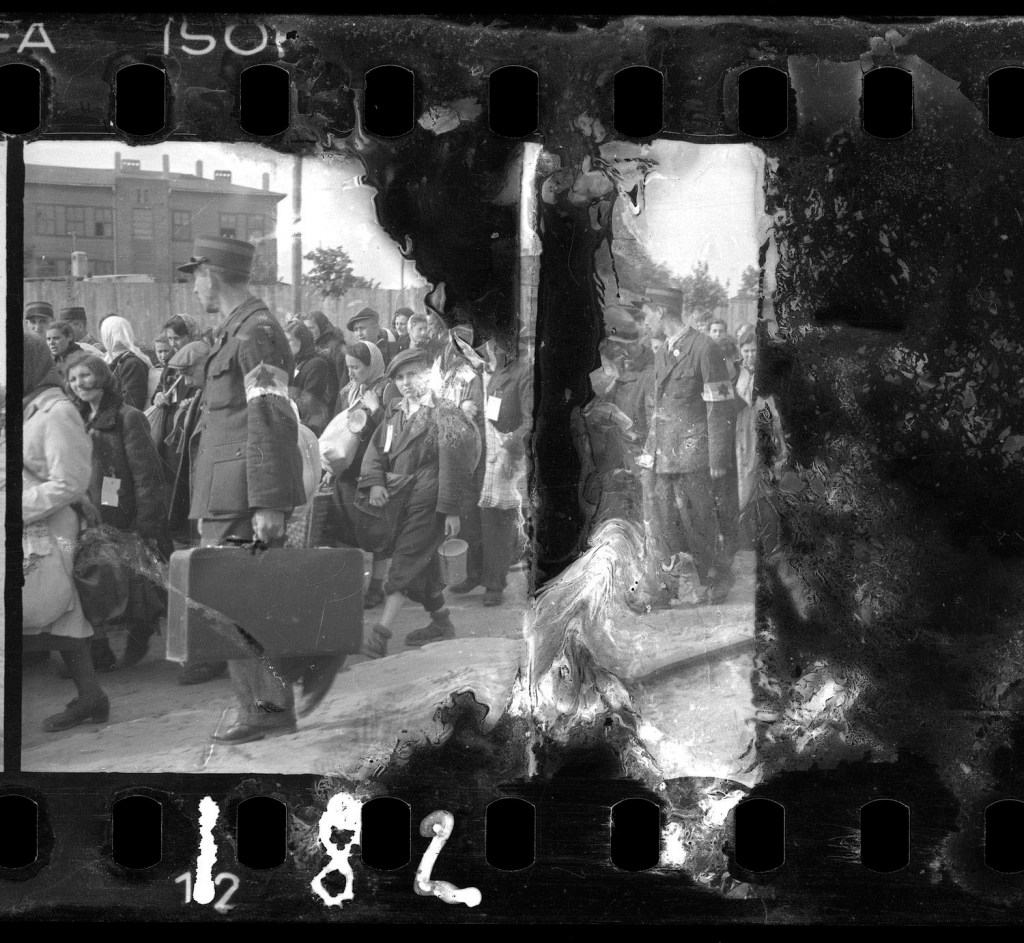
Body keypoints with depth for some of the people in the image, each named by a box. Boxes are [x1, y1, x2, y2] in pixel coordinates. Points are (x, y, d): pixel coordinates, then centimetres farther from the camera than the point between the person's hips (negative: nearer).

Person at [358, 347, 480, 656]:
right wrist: (375, 482, -11)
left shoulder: (444, 415, -7)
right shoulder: (394, 413, 14)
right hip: (399, 501, 7)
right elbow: (376, 449, 8)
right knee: (422, 564, 16)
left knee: (405, 562, -13)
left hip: (427, 503, -7)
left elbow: (453, 465, -11)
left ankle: (380, 635, -18)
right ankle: (441, 623, 31)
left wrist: (452, 509, -14)